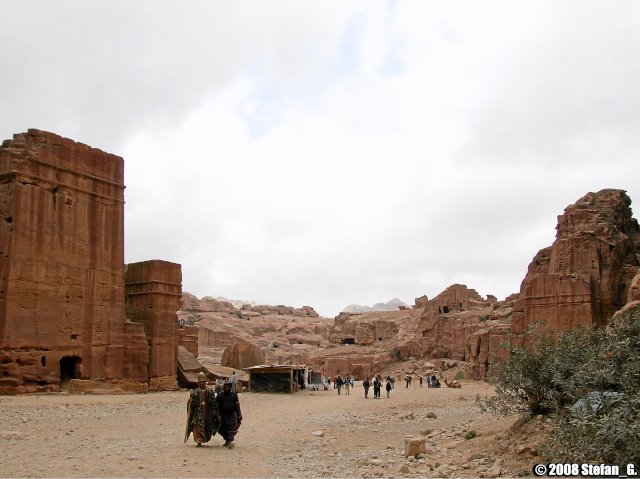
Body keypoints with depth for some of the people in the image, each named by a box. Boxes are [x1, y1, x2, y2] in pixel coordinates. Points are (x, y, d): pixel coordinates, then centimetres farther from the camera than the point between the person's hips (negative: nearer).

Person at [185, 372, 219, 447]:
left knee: (207, 426, 5)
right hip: (198, 411, -1)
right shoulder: (195, 392, 3)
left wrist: (214, 411, -5)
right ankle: (199, 441, -2)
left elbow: (213, 402, 2)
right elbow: (191, 402, 0)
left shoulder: (209, 391, 3)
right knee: (198, 426, -6)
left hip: (207, 412, 1)